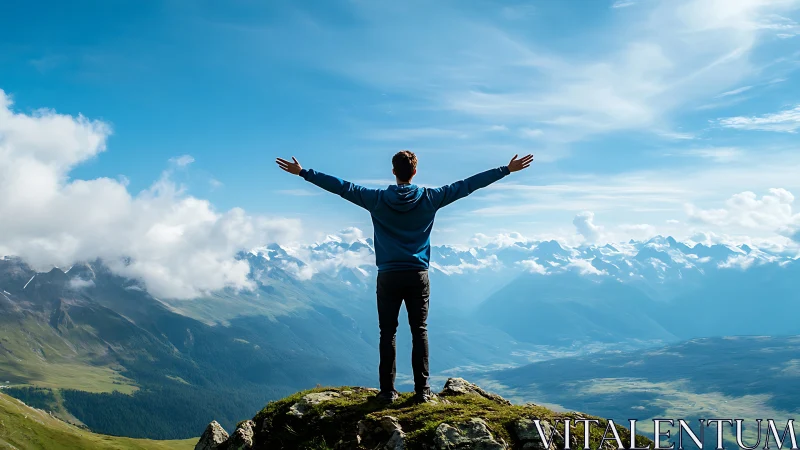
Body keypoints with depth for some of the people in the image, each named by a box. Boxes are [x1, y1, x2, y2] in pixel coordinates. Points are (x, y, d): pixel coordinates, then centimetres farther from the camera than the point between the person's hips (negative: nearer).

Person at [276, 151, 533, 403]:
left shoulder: (377, 199, -3)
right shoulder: (429, 198, -2)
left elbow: (342, 187, 1)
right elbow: (467, 185, 3)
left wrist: (303, 173, 9)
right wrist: (507, 170, 9)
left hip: (388, 276, 0)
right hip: (418, 276, 0)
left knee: (388, 333, 5)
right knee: (420, 332, 6)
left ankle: (387, 391, 7)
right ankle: (422, 390, 8)